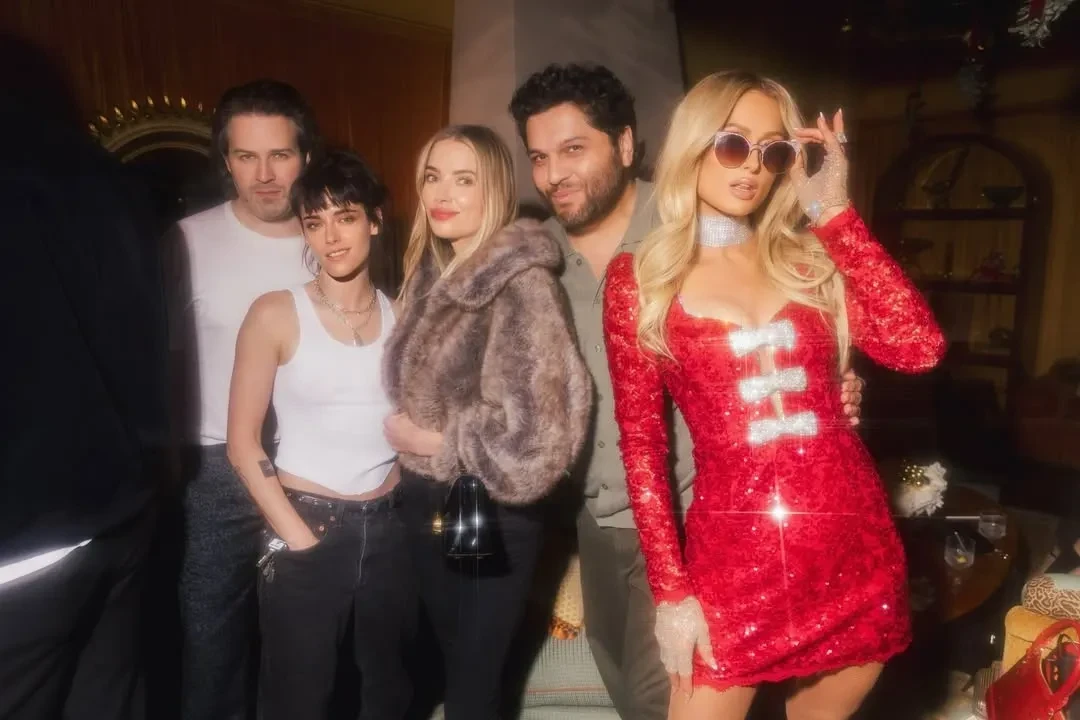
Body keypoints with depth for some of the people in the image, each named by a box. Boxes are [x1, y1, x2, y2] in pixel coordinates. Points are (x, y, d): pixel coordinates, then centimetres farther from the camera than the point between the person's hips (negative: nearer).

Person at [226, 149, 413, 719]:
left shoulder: (400, 316, 3)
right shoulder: (276, 314, -7)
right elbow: (243, 444, -7)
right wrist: (298, 538, -10)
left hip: (387, 529, 4)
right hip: (306, 529, -3)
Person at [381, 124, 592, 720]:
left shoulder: (522, 281, -19)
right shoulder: (429, 273, 6)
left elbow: (534, 425, -28)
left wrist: (437, 442, -15)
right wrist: (403, 430, 0)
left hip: (492, 511, -7)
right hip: (425, 500, 7)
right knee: (452, 662, 22)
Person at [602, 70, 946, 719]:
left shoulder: (808, 258, 6)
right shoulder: (638, 279, -2)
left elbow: (920, 347, -10)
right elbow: (642, 445, -2)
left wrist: (833, 213, -6)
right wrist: (670, 588, -5)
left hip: (856, 547, 4)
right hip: (731, 553, -3)